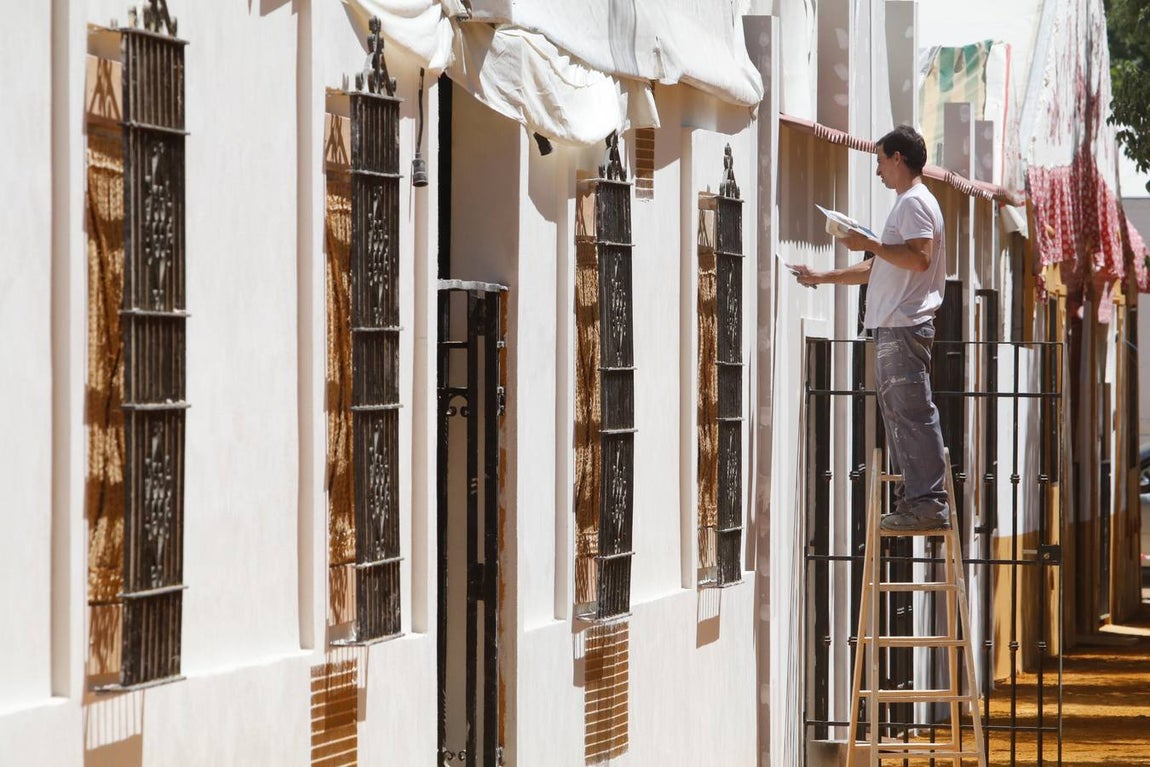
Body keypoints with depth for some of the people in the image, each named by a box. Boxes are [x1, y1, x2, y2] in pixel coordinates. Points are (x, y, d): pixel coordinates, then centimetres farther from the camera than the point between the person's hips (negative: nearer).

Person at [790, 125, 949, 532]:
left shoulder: (915, 202, -8)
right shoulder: (905, 204, 25)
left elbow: (919, 257, -22)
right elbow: (876, 269, 31)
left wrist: (870, 244, -15)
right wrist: (821, 277, 30)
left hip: (906, 326, -11)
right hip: (891, 328, 11)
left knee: (913, 413, -12)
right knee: (898, 413, 10)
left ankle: (930, 504, -15)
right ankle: (914, 498, 11)